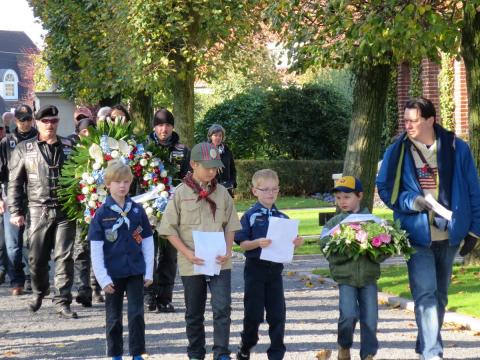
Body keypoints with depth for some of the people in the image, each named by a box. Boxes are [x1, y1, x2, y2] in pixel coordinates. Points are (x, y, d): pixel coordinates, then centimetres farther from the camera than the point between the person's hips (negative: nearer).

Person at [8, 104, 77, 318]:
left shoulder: (69, 147, 9)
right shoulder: (24, 149, 6)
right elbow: (15, 183, 5)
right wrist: (15, 211, 0)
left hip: (65, 212, 0)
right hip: (39, 210, 0)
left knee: (64, 257, -4)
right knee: (37, 258, 4)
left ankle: (62, 301, 0)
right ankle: (39, 291, 29)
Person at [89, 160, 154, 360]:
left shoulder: (137, 211, 1)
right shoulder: (102, 213, -5)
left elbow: (147, 242, 5)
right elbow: (96, 249, -6)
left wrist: (149, 272, 1)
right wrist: (103, 278, -10)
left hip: (136, 272, 1)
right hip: (113, 274, -1)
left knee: (137, 314, -1)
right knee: (114, 317, 10)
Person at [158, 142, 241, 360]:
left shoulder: (221, 192, 5)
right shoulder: (181, 192, -4)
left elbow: (230, 225, 11)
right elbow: (169, 228, -4)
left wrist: (228, 250, -6)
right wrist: (188, 253, -14)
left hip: (219, 261, 1)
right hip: (192, 263, -1)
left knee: (222, 307, -10)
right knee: (194, 313, 10)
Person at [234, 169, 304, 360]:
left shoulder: (282, 218, 7)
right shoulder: (250, 216, -4)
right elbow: (243, 244, -7)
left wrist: (296, 242, -8)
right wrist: (257, 243, -25)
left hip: (275, 268, 3)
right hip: (256, 267, -3)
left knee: (278, 314, 3)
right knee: (254, 314, 2)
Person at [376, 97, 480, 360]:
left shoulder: (457, 149, -1)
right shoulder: (397, 152, -2)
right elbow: (384, 188, 4)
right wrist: (411, 202, -14)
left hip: (449, 235, 2)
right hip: (417, 235, -2)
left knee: (440, 295, 13)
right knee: (425, 294, -13)